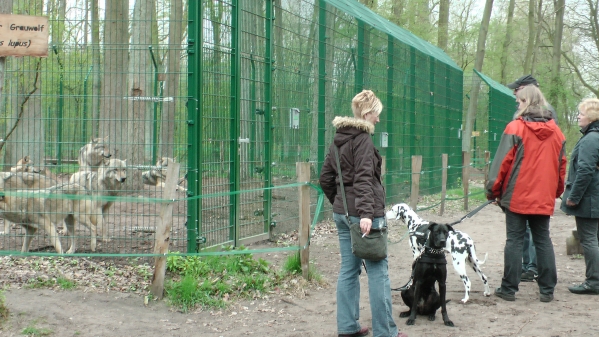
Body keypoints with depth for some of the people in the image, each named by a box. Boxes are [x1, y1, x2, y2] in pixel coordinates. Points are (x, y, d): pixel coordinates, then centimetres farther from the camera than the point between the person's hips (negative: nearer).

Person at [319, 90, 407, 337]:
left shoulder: (339, 139, 13)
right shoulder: (363, 139, -12)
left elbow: (325, 178, 16)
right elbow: (363, 179, -23)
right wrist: (366, 213, -28)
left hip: (342, 213, 8)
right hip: (363, 214, -8)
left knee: (349, 269, 13)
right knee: (378, 272, -1)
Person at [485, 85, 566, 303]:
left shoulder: (515, 128, -9)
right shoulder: (555, 132, 6)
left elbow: (503, 162, -10)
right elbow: (561, 164, 12)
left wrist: (493, 191, -2)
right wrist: (557, 191, 23)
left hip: (517, 197, -4)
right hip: (544, 198, 4)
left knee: (514, 241, 2)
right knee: (543, 241, 10)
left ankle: (509, 289, 4)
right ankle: (547, 290, 11)